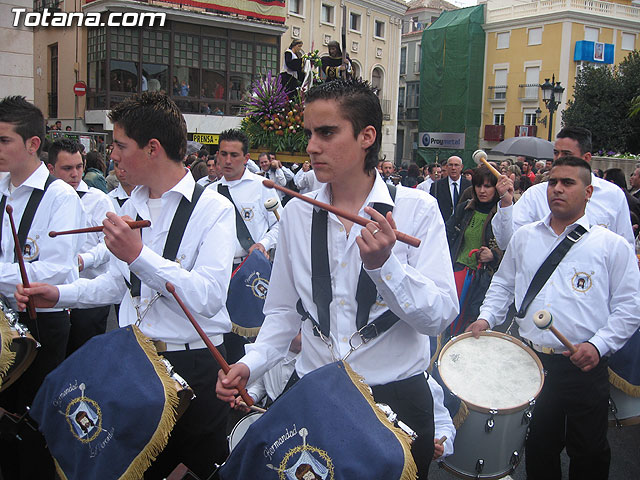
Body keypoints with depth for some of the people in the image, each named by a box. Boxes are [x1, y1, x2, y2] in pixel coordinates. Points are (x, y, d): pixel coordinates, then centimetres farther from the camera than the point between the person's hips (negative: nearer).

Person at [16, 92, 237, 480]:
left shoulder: (214, 209, -13)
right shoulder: (132, 206, 10)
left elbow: (208, 297, -25)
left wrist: (138, 255, -28)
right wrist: (59, 295, 11)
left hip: (193, 366, -6)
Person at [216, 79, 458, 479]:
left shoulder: (417, 210, -9)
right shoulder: (297, 214, 1)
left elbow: (442, 315, -15)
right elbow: (285, 311, 8)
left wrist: (384, 264, -27)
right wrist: (251, 364, -6)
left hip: (397, 398, -2)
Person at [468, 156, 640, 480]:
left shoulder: (612, 246, -2)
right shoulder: (524, 237, 10)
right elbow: (503, 284, 18)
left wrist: (599, 345, -16)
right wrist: (487, 318, 2)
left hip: (585, 368, -3)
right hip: (531, 361, 3)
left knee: (588, 453, 9)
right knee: (539, 447, 16)